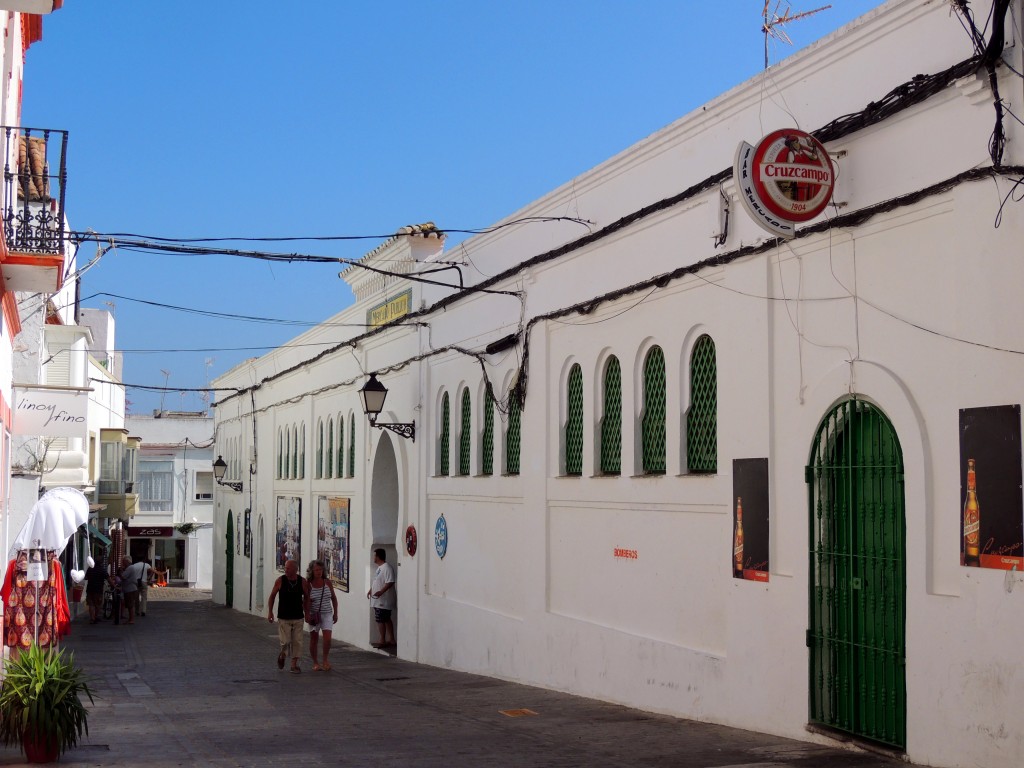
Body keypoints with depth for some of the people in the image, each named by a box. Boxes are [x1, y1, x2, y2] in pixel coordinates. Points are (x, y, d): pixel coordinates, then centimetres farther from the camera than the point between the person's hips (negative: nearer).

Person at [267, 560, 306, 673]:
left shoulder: (303, 582, -4)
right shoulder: (280, 580, -6)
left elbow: (307, 597, 10)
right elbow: (272, 596, 3)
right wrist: (270, 611, -3)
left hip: (298, 617, 1)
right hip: (284, 617, -1)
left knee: (297, 641, 1)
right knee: (285, 641, -5)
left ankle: (294, 664, 13)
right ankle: (282, 656, 27)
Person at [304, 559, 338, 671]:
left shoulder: (327, 582, 0)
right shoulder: (308, 585, -8)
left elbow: (334, 598, 9)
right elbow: (307, 601, -16)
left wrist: (335, 613, 8)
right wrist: (307, 615, -28)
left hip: (327, 614, 1)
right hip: (314, 615, -1)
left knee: (327, 639, -12)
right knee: (314, 639, 6)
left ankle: (325, 659, 7)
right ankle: (315, 663, 18)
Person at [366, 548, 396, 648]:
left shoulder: (387, 568, -17)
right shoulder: (380, 567, 16)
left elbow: (390, 582, -25)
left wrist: (381, 591, -31)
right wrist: (370, 590, 18)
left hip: (383, 601, -10)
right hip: (378, 600, 10)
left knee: (380, 620, -8)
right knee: (387, 620, 13)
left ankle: (382, 641, -3)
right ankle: (392, 640, 18)